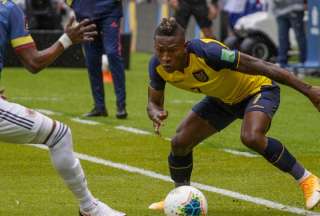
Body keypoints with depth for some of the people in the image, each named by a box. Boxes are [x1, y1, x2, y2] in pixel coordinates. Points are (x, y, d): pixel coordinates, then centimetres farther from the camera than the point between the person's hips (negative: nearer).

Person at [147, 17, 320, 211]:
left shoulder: (207, 52, -39)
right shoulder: (158, 66, -20)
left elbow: (258, 66, -34)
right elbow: (153, 103, -5)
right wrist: (156, 114, -32)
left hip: (258, 89, -6)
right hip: (221, 99, 6)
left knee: (251, 138, -33)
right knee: (180, 142, -4)